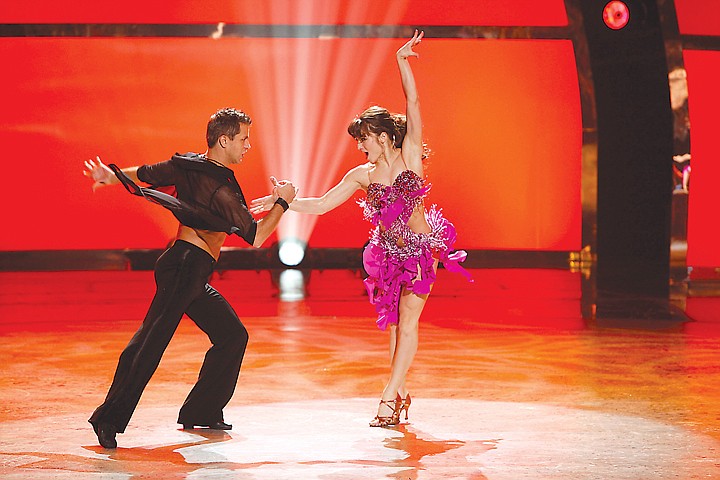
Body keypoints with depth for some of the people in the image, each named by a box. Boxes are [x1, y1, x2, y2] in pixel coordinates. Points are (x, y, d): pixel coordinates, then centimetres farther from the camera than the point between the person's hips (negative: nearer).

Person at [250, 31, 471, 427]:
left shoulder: (409, 156, -8)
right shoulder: (362, 176, 1)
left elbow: (412, 104, -17)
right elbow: (321, 204, 3)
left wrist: (402, 61, -23)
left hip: (421, 249, -4)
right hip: (387, 253, 4)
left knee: (407, 321, -6)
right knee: (396, 323, 8)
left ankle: (389, 395, -5)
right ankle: (400, 393, 17)